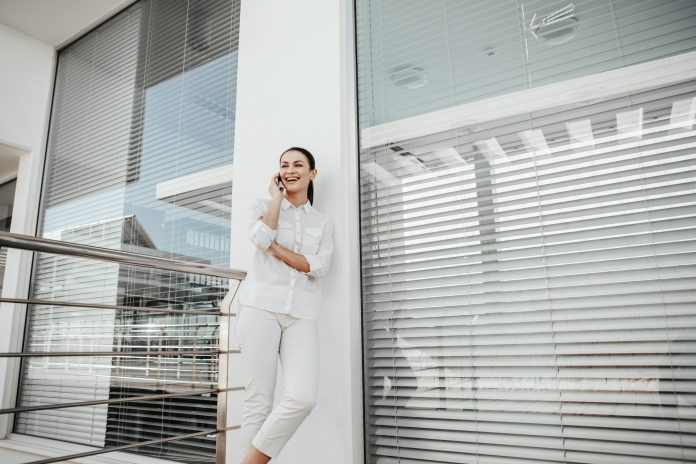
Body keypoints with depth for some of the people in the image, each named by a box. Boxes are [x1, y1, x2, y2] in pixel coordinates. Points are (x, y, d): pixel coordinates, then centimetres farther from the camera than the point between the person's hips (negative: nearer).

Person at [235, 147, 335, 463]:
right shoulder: (263, 206, 14)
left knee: (302, 398, -15)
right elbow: (260, 238, -9)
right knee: (258, 400, -4)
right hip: (261, 307, -1)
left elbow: (318, 266, 1)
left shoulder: (323, 223, 18)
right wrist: (277, 197, 3)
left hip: (301, 315, 2)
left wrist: (274, 247, -6)